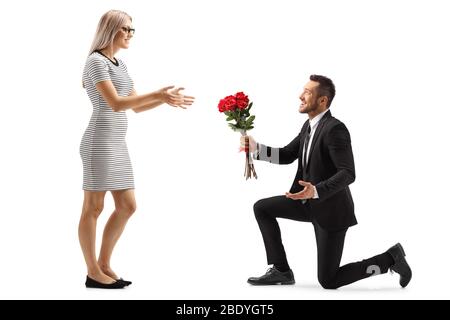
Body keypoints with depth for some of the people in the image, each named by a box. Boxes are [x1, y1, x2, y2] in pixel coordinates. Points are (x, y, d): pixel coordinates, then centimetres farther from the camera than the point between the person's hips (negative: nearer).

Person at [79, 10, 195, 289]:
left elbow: (136, 106, 18)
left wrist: (166, 99, 6)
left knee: (127, 206, 8)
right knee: (93, 207, -1)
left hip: (117, 144, 9)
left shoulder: (119, 64, 17)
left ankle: (104, 265, 19)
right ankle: (93, 273, 7)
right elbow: (115, 104, -19)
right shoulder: (96, 61, -9)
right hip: (100, 142, -9)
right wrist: (156, 94, -21)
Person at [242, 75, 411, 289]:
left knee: (328, 281, -4)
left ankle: (390, 258, 10)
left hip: (331, 208, -9)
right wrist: (256, 148, -5)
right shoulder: (310, 125, 5)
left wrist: (315, 191, -42)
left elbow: (348, 174, -29)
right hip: (310, 202, 9)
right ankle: (281, 270, 9)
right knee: (261, 208, 3)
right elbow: (287, 156, 10)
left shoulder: (335, 128, -24)